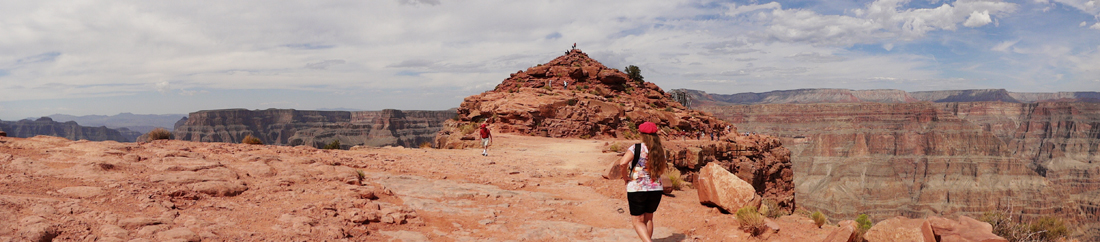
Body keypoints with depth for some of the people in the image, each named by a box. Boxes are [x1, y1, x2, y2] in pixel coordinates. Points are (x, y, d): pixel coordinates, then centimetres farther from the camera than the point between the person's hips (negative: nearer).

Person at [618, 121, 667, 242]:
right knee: (648, 219, 21)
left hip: (637, 189, -5)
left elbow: (623, 163, -24)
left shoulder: (636, 148, -11)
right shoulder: (660, 150, 4)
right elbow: (662, 170, 14)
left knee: (637, 221, 3)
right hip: (656, 189, 5)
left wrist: (625, 176, -9)